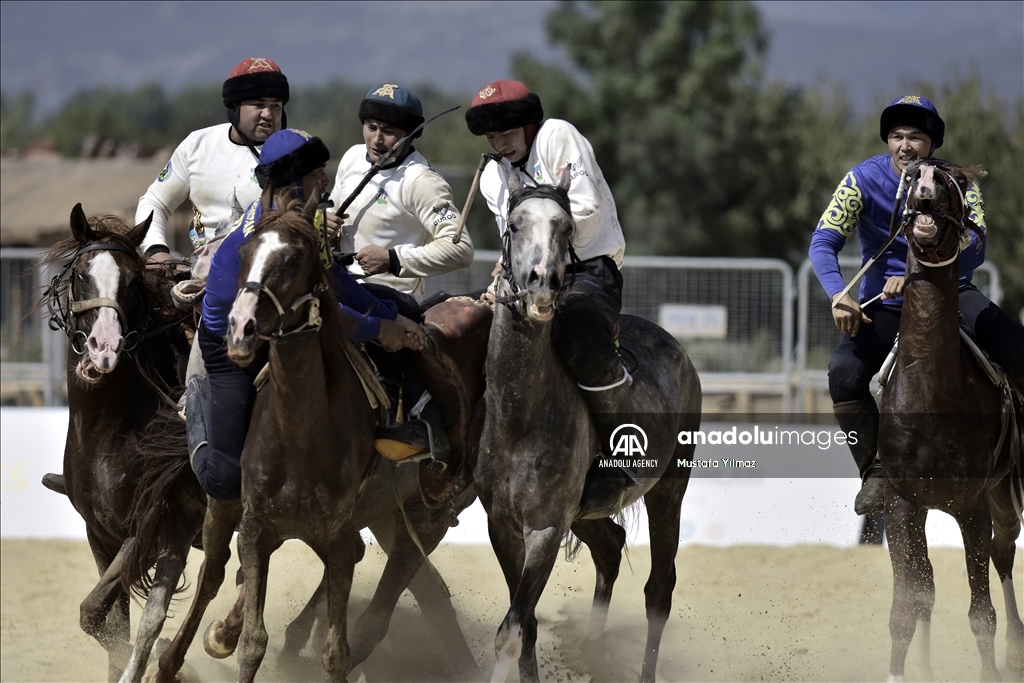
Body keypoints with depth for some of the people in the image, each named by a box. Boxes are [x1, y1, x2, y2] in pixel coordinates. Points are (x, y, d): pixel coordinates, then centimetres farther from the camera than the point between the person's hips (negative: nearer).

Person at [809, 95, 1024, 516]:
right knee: (844, 374, -26)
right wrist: (838, 295, -39)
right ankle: (876, 471, -8)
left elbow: (973, 249, -26)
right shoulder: (864, 180, -12)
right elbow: (823, 243, -18)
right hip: (884, 304, 0)